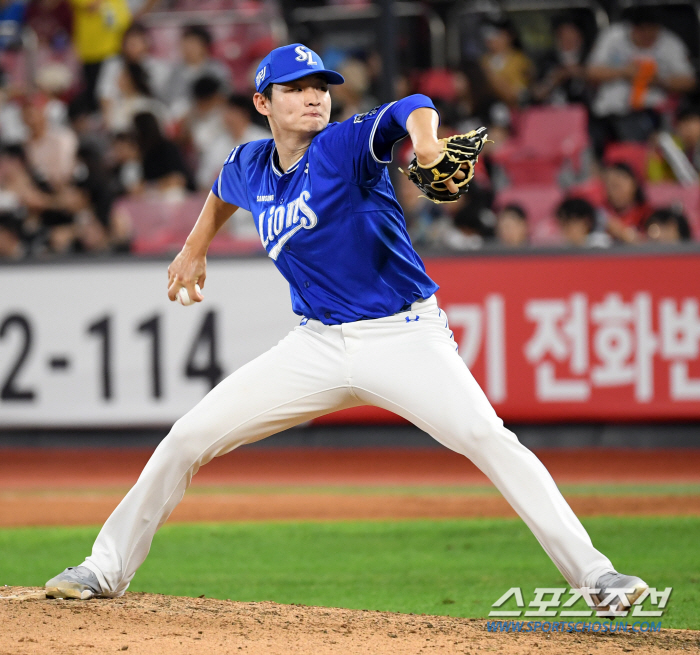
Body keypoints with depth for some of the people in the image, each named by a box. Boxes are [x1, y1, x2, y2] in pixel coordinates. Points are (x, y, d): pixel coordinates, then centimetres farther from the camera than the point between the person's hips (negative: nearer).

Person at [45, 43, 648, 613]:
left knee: (489, 439, -25)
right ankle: (107, 569, 15)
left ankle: (592, 573, -22)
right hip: (318, 347, 5)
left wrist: (425, 141, -56)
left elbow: (411, 111, -35)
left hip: (405, 336, -5)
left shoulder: (346, 145, -13)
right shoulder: (249, 167, 5)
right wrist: (195, 251, 34)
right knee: (189, 438, 1)